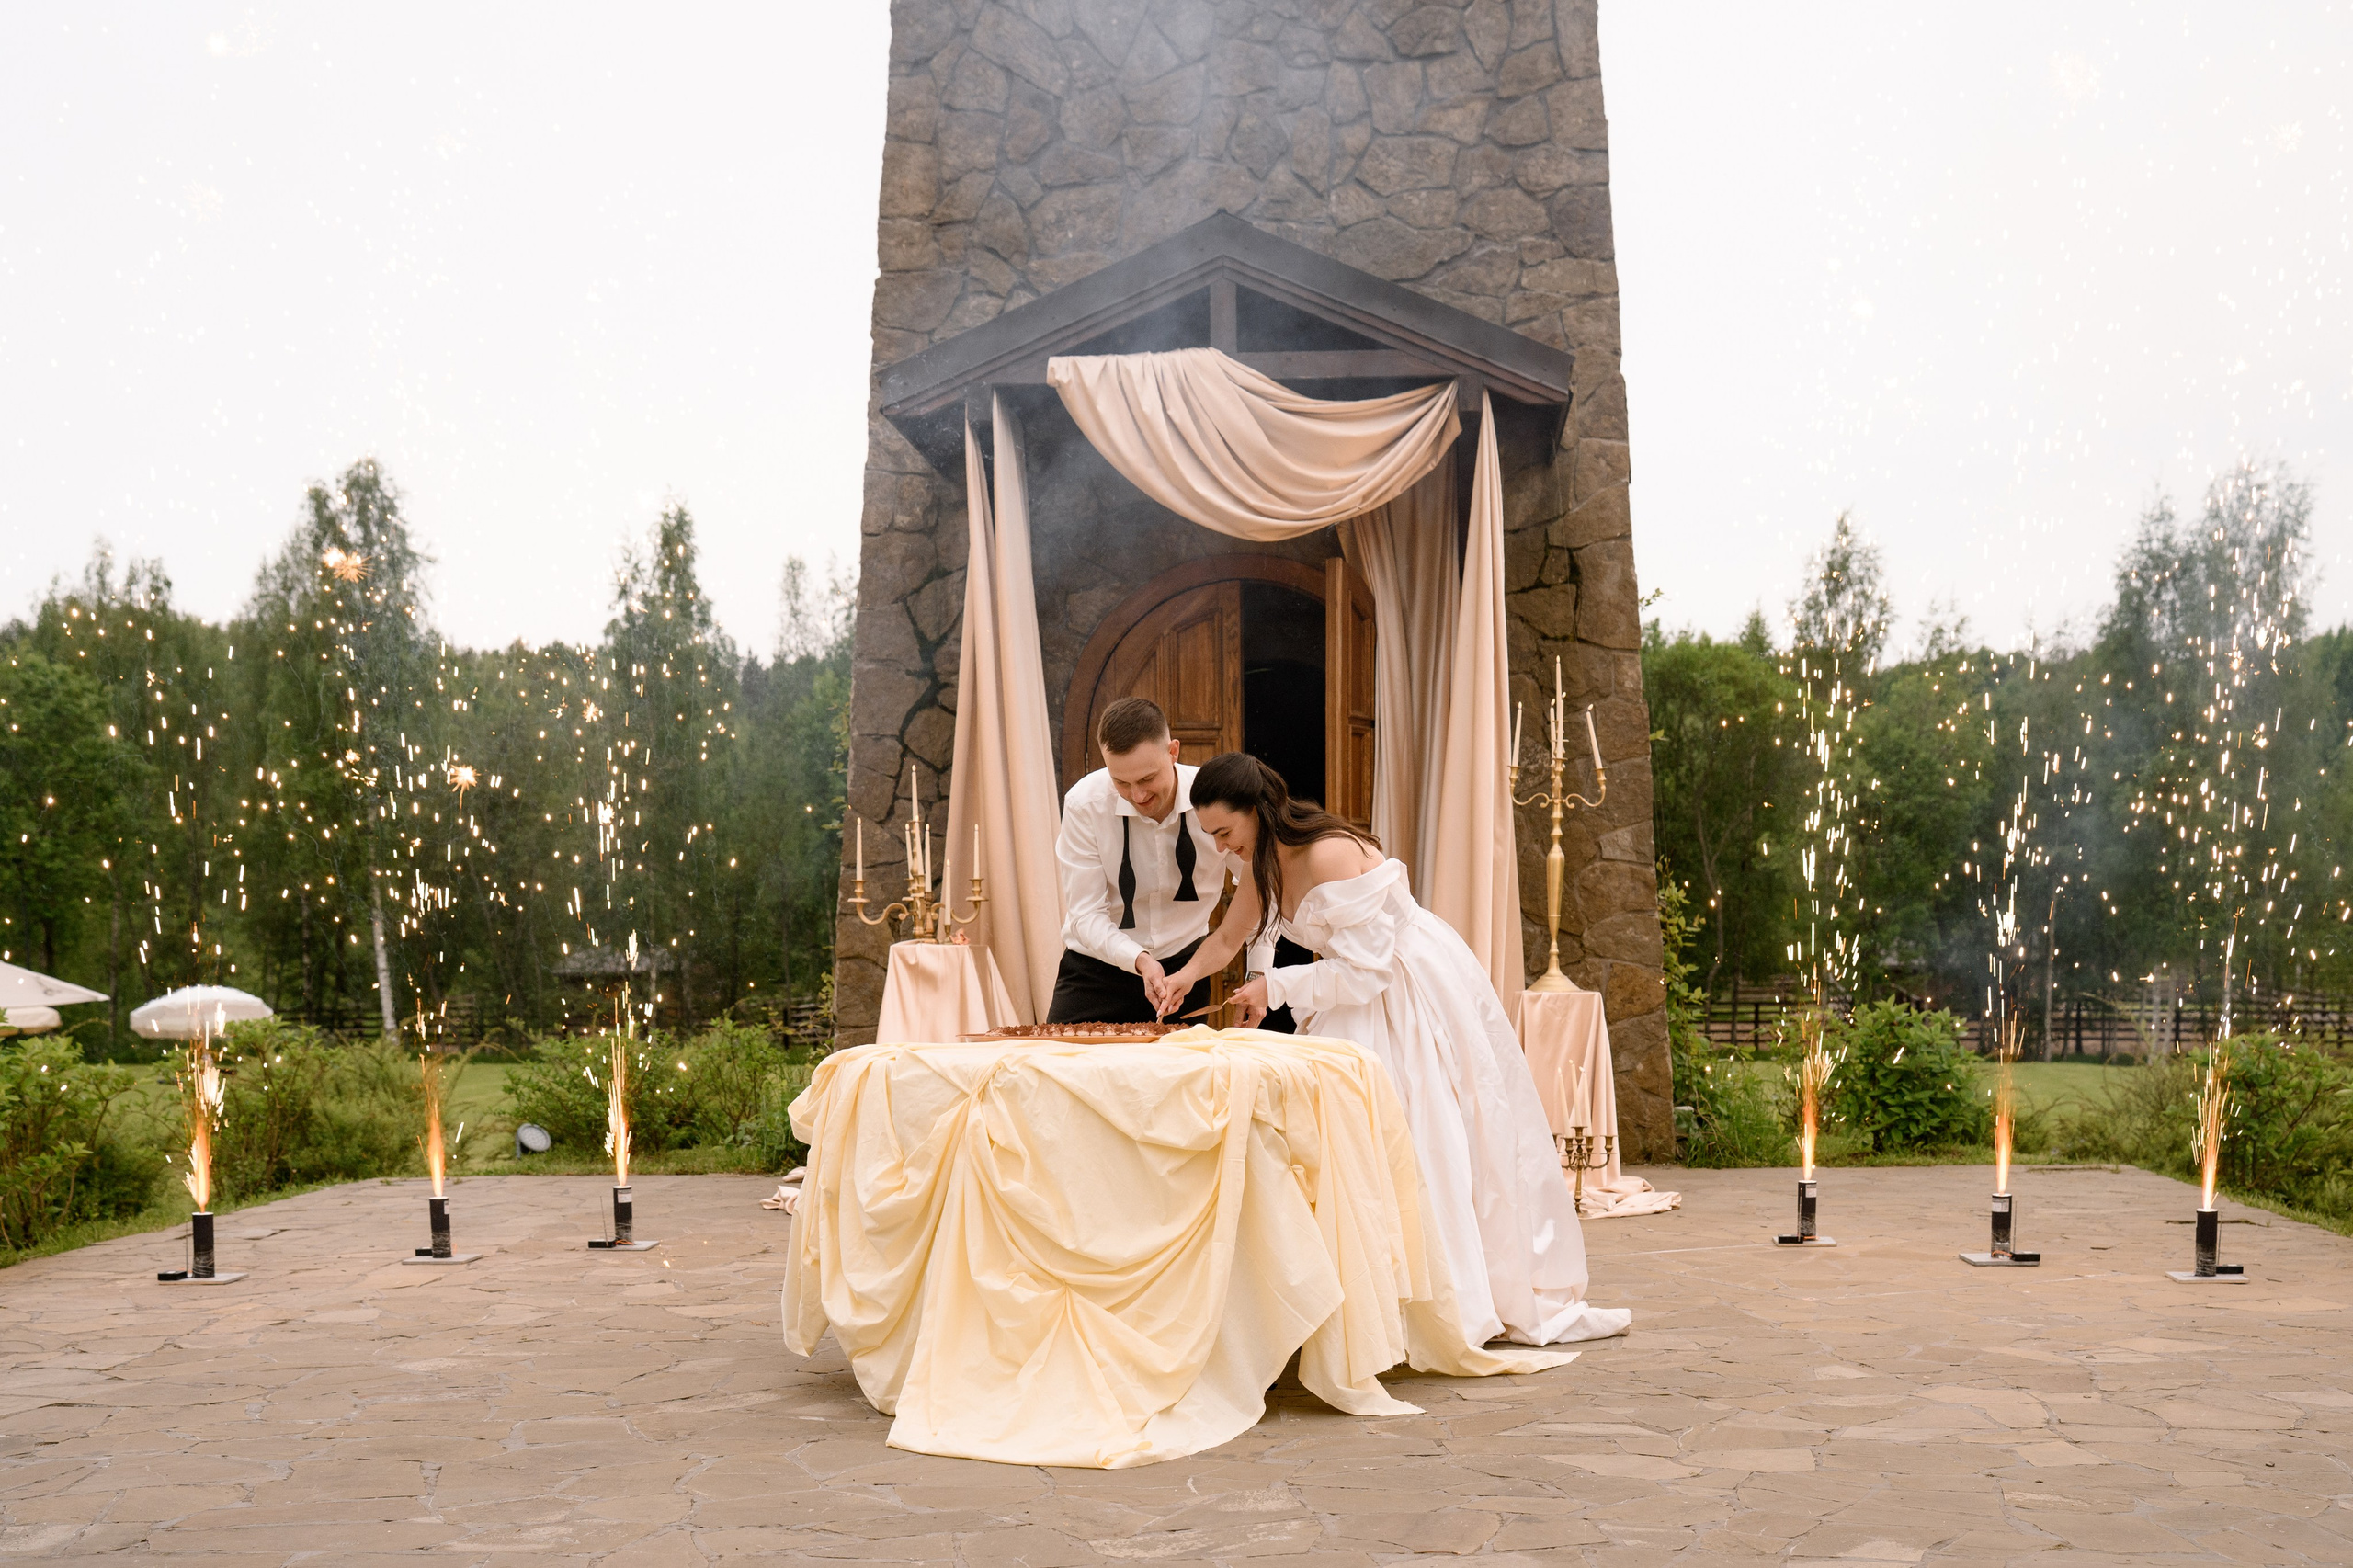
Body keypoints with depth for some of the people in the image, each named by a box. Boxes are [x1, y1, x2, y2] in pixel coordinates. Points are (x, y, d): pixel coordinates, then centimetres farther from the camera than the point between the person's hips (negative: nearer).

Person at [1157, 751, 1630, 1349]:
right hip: (1362, 997, 8)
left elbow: (1362, 968, -25)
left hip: (1418, 997, -8)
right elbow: (1228, 937, 14)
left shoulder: (1330, 856, -27)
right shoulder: (1265, 862, 0)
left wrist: (1276, 986, -22)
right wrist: (1182, 976, -4)